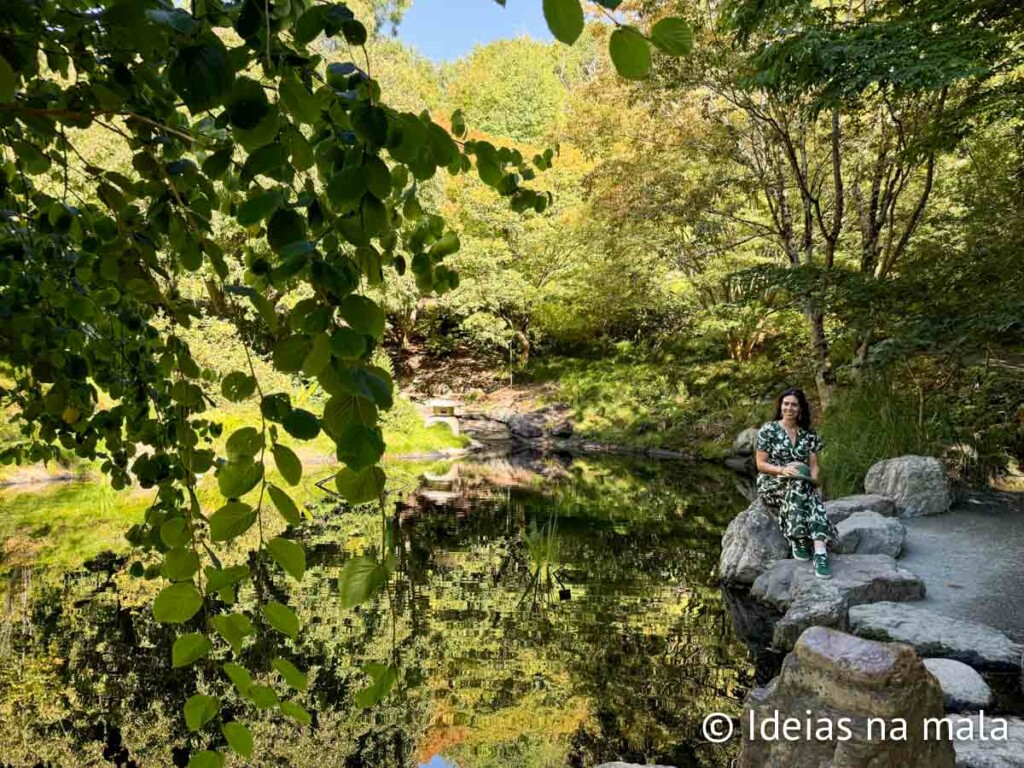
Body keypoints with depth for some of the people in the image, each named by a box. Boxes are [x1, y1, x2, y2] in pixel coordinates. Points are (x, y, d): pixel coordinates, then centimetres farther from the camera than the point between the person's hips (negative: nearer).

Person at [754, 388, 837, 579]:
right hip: (771, 484, -3)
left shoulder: (809, 434, 12)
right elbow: (761, 464, -4)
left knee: (813, 498, -34)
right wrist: (783, 470, -22)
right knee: (798, 484, -37)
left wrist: (813, 477, -14)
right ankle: (799, 540, -36)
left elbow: (813, 465, 9)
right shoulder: (768, 430, 1)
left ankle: (820, 551, -51)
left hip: (802, 485, 3)